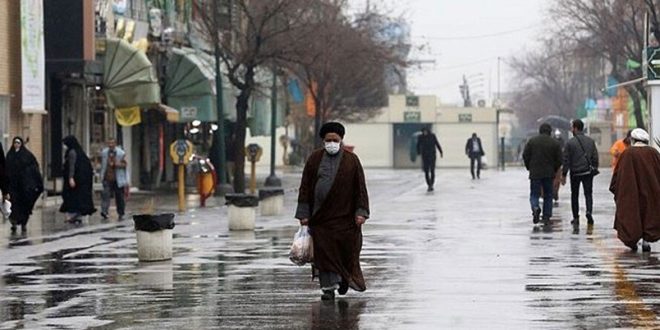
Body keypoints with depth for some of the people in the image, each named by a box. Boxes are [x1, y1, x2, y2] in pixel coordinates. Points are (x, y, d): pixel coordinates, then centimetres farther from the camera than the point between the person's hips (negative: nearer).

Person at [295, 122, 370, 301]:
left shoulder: (351, 160, 1)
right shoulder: (314, 159, 4)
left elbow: (360, 187, -1)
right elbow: (305, 187, 4)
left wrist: (361, 212, -9)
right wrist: (304, 214, -1)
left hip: (344, 215, -1)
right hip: (320, 215, 1)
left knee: (346, 249, 4)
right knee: (324, 251, -1)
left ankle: (345, 278, 30)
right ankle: (329, 287, 4)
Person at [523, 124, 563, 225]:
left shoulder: (532, 141, 0)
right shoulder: (555, 143, 0)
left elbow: (525, 156, -1)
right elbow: (559, 160, -1)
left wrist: (529, 167, 12)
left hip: (535, 173, -1)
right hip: (549, 174, 1)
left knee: (534, 194, 5)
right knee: (548, 196, 12)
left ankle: (535, 208, -25)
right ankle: (546, 217, 9)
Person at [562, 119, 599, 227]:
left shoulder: (570, 142, -10)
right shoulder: (590, 141, 3)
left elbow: (566, 160, -8)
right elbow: (595, 157, 5)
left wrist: (564, 174, -3)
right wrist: (594, 169, 15)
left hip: (575, 172, -2)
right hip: (588, 172, 2)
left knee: (574, 195, 11)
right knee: (588, 193, 6)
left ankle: (576, 218, 11)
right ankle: (589, 211, -19)